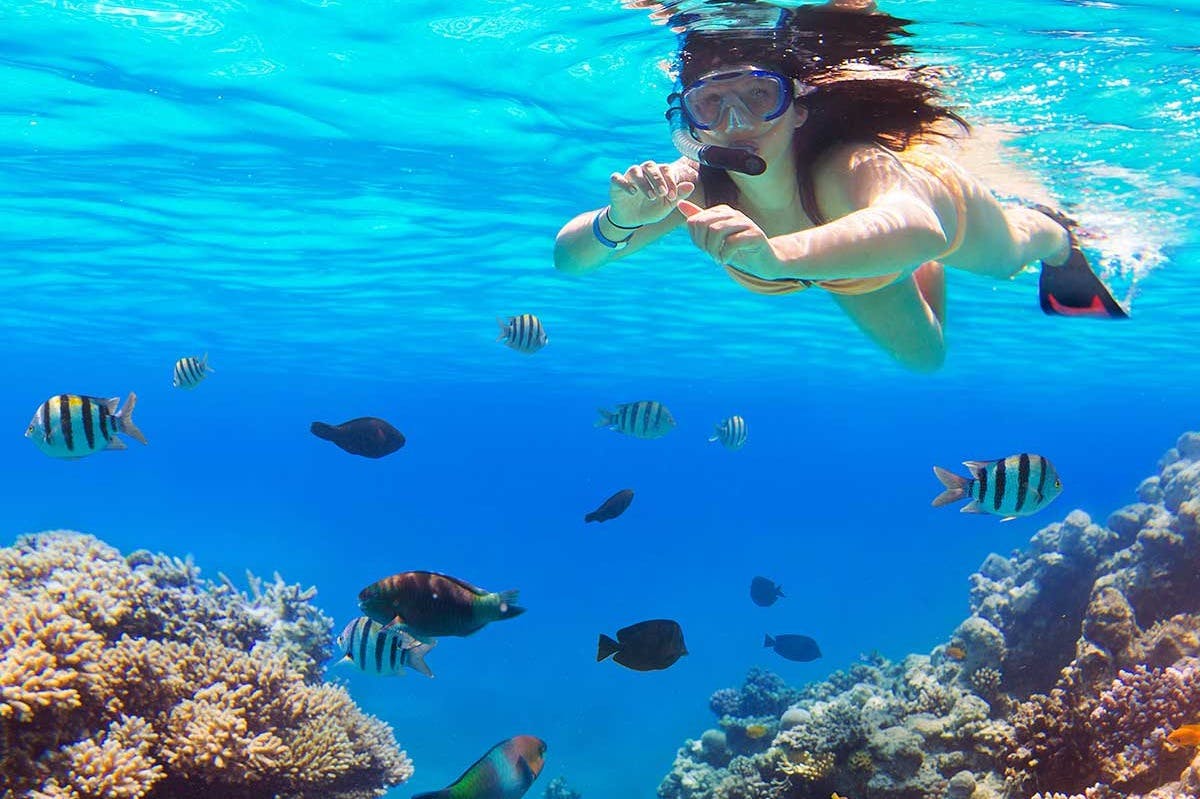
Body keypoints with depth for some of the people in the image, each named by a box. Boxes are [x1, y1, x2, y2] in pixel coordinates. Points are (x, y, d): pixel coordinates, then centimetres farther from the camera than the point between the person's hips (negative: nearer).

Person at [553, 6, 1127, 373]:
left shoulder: (846, 167, -49)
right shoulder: (700, 186, -38)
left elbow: (919, 230, -71)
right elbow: (568, 258, -40)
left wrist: (778, 254, -87)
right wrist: (620, 222, -61)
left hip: (940, 201, -3)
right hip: (840, 255, 3)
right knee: (922, 356, 30)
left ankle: (1055, 234, 64)